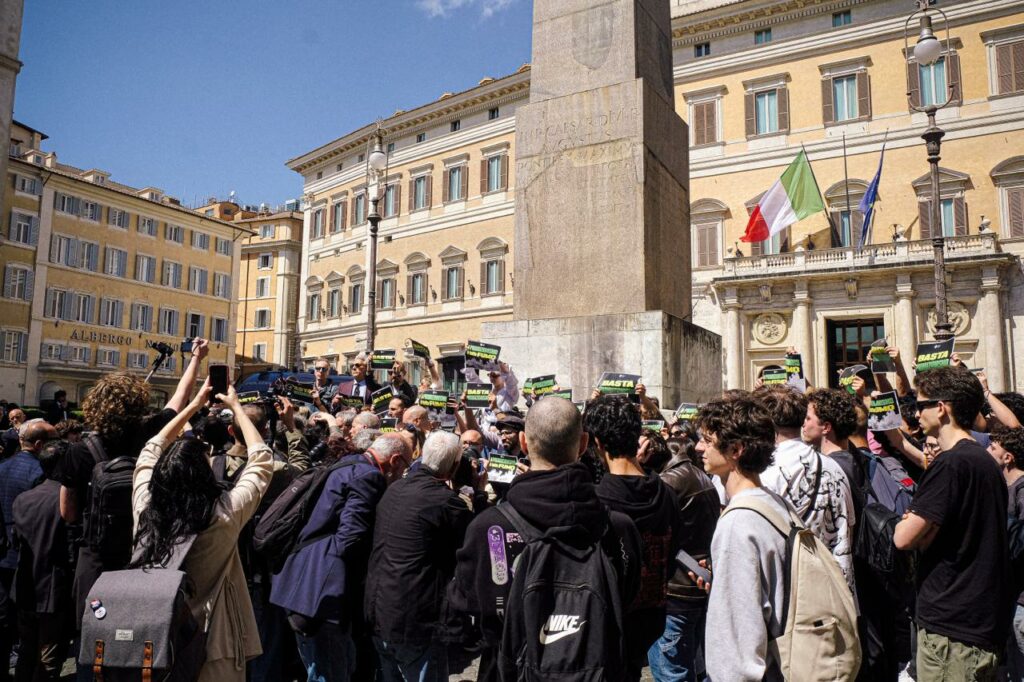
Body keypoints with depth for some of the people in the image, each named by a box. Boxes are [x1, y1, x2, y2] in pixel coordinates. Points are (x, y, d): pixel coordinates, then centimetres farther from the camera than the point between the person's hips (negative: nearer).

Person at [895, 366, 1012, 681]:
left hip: (952, 626, -10)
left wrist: (908, 521, -1)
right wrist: (927, 531, 4)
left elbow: (904, 538, -22)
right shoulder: (984, 460, 12)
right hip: (985, 619, 10)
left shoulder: (951, 464, -20)